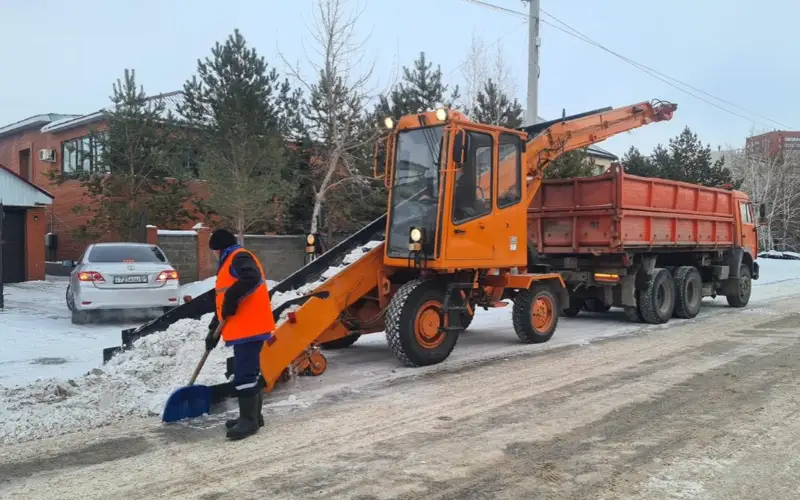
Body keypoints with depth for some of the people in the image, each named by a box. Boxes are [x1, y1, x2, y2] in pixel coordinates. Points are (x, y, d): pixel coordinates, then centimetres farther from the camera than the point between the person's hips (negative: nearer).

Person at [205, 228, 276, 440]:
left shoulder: (239, 257, -8)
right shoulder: (229, 264, 25)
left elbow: (252, 278, -31)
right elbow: (223, 303, 27)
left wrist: (232, 298, -25)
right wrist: (214, 329, 24)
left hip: (249, 328, -11)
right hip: (244, 328, 11)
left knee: (244, 374, -11)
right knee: (249, 371, 15)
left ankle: (249, 420, -6)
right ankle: (252, 415, 24)